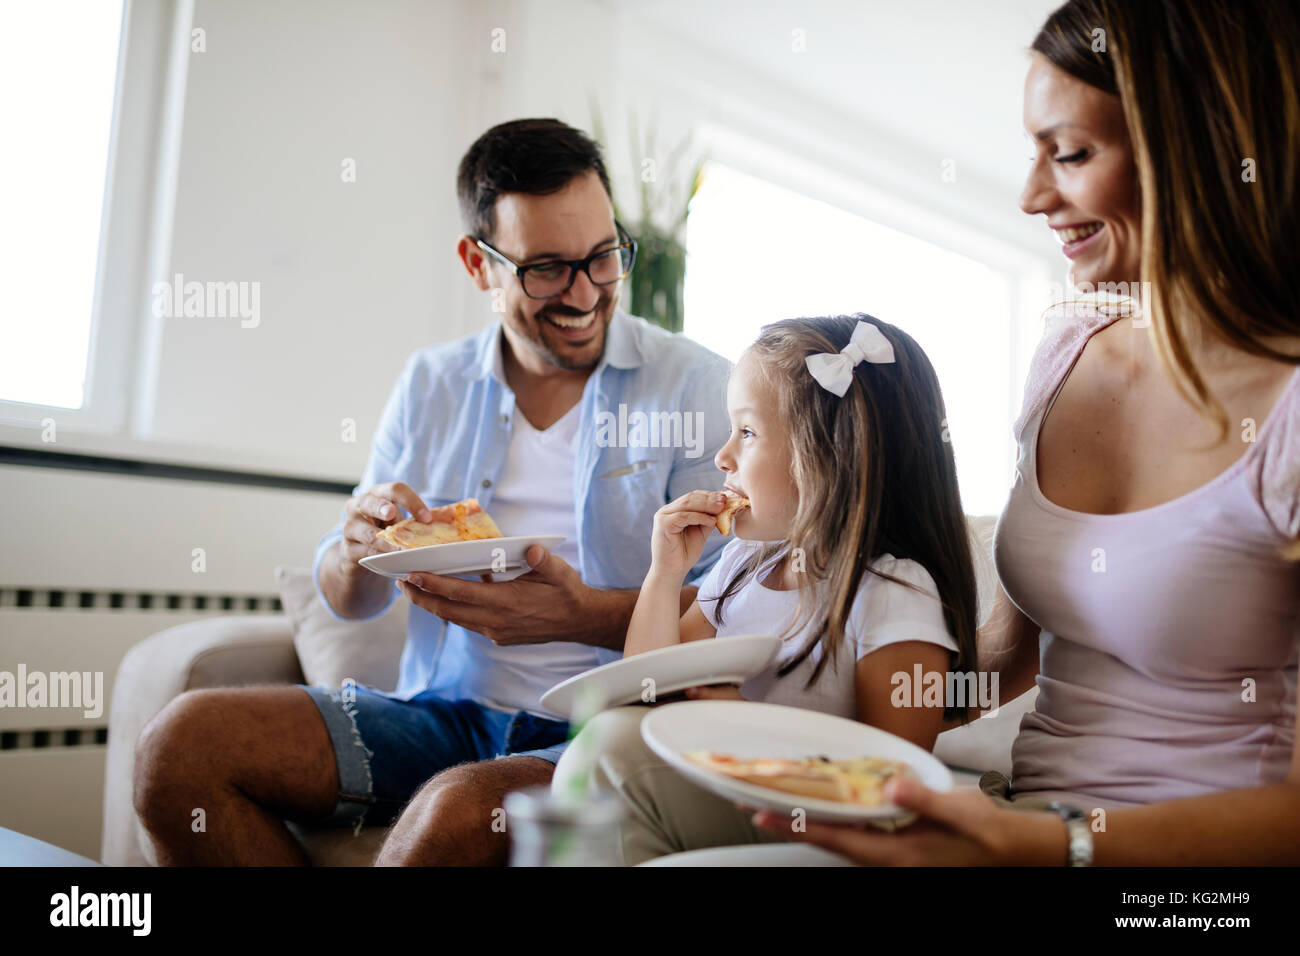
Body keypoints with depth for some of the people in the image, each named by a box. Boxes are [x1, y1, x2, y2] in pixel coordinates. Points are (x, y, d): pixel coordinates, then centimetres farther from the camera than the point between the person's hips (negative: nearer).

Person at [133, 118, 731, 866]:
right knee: (182, 742, -14)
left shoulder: (696, 384, -2)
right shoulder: (430, 385, 11)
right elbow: (349, 602, 15)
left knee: (458, 812, -36)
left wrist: (580, 613, -24)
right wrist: (359, 551, -9)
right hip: (443, 711, 5)